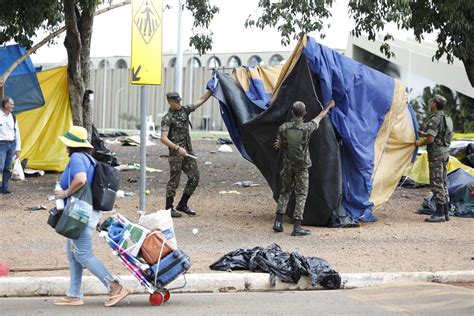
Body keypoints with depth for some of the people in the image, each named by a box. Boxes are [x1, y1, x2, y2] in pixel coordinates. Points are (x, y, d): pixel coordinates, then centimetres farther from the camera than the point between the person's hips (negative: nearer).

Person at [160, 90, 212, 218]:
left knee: (194, 177, 5)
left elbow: (201, 100, 12)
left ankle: (182, 205, 16)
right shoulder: (167, 118, -10)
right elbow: (164, 139, -18)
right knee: (174, 181, -3)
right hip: (175, 153, -7)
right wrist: (178, 148, -26)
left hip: (188, 151, 7)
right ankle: (169, 208, 6)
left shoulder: (184, 110, 9)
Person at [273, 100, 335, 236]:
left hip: (288, 164, 3)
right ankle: (297, 227, 0)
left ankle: (278, 222, 12)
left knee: (285, 191, 18)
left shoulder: (283, 128, -12)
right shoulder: (307, 128, -16)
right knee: (301, 194, 3)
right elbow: (320, 116, 3)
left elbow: (279, 146, 4)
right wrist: (329, 106, 22)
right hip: (302, 165, -3)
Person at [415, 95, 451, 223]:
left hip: (436, 153, -10)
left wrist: (420, 143, -3)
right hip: (445, 151, 10)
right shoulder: (445, 118, 13)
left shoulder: (434, 119, -17)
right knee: (442, 183, 13)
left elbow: (430, 139, -22)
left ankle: (440, 214, -6)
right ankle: (445, 212, 17)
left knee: (436, 184, -6)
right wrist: (423, 133, 22)